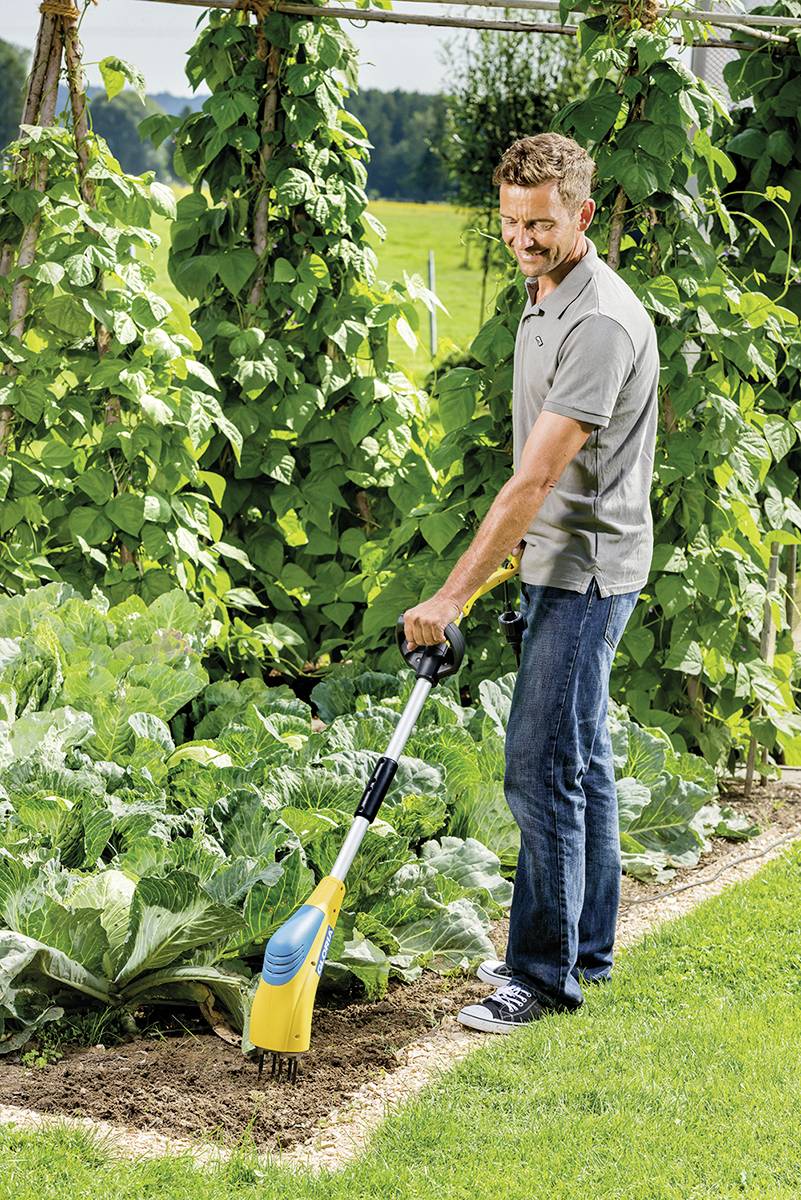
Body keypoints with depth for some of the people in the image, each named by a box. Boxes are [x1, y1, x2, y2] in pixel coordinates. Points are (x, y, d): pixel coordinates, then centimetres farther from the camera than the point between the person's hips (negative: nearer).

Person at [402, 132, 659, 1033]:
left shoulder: (602, 323, -23)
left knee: (540, 769, -10)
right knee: (580, 760, 16)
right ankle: (587, 948, 26)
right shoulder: (542, 298, 10)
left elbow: (535, 480, -27)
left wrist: (450, 596, -28)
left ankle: (545, 974, -1)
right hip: (554, 560, 10)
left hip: (588, 568, -10)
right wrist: (517, 552, 26)